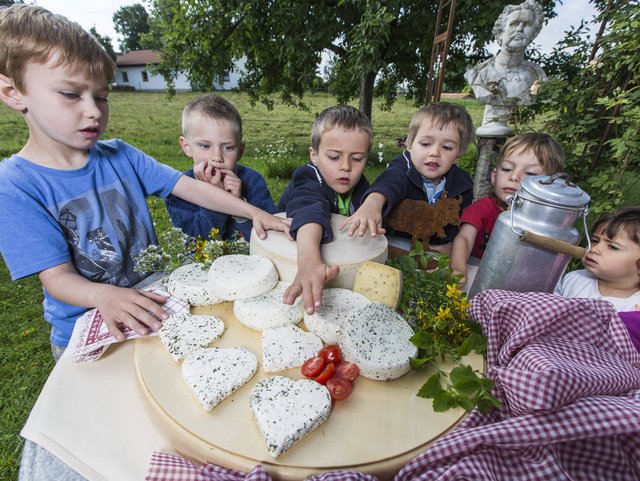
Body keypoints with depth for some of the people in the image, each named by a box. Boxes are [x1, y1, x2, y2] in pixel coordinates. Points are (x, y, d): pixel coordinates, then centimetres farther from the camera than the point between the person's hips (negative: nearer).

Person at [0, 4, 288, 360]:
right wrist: (104, 295, -37)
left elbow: (190, 187, -8)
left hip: (151, 302, 2)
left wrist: (254, 212, -16)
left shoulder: (120, 156, -4)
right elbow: (56, 276, -16)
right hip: (83, 332, -2)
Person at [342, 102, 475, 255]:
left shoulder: (462, 183, -3)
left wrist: (452, 245, -10)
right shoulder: (403, 169, -16)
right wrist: (374, 201, -63)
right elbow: (391, 181, -41)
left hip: (437, 254, 5)